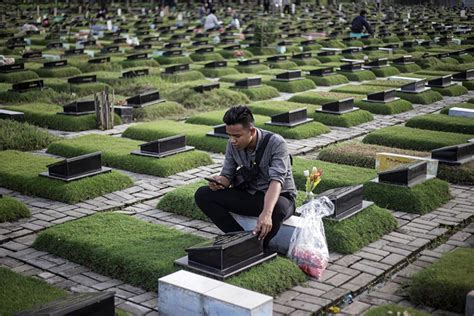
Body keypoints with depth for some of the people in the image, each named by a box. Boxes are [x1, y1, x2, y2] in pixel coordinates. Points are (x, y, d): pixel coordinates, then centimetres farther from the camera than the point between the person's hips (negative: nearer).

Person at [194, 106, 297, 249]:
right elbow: (227, 175, 2)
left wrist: (266, 213, -51)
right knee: (202, 194, -13)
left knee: (278, 207, -43)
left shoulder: (276, 143, -23)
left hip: (279, 196, -5)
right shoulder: (233, 144, -6)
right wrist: (219, 182, -25)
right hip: (248, 196, 5)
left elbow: (276, 181, -34)